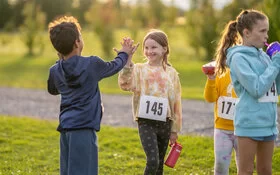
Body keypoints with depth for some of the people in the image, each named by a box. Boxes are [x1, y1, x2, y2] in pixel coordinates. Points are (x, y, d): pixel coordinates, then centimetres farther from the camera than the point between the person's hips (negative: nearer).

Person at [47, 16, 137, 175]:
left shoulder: (55, 71, 6)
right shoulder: (92, 64, -6)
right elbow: (114, 66, 14)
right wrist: (125, 54, 35)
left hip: (65, 127, 6)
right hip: (84, 128, -6)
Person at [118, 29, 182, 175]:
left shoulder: (171, 73, 4)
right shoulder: (139, 69, -2)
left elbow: (176, 102, 7)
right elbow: (125, 84, -22)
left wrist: (175, 130, 7)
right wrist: (127, 61, -34)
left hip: (164, 123, 3)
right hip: (146, 123, -3)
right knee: (152, 161, -17)